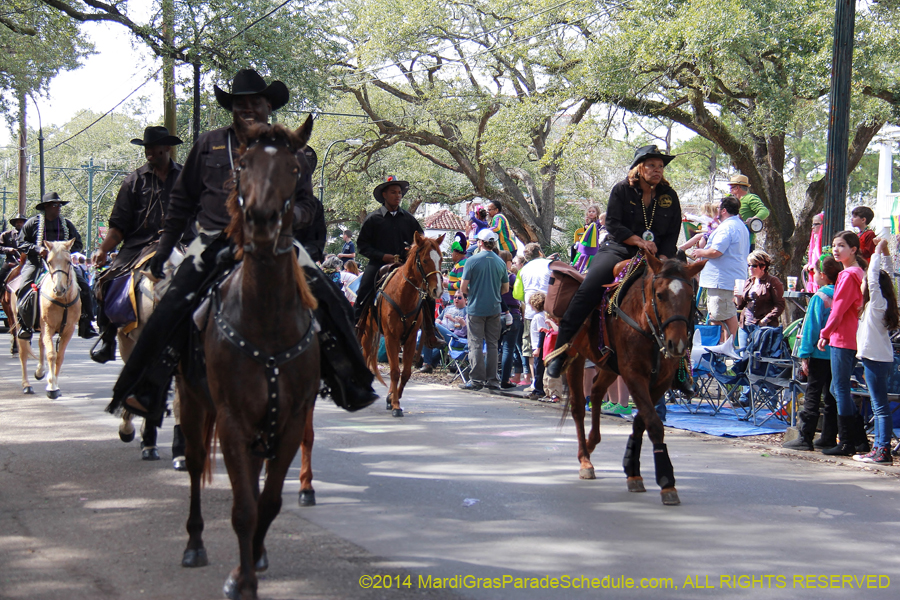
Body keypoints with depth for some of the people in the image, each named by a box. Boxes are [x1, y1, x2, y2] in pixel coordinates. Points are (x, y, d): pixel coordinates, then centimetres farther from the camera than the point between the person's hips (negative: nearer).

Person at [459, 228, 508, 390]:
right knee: (492, 345, 10)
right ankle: (492, 380, 11)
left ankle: (477, 379, -2)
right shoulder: (501, 262, 4)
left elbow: (463, 288, -8)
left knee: (475, 345, 0)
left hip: (475, 309, -4)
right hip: (494, 309, 4)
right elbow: (505, 289, 11)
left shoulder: (472, 261, -9)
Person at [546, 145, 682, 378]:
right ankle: (560, 350, -18)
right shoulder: (622, 190, 0)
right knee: (587, 290, -24)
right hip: (618, 250, -3)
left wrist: (662, 258, -8)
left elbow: (673, 233, 8)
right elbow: (613, 224, -6)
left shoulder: (669, 196, 9)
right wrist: (638, 241, -17)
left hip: (654, 256, 3)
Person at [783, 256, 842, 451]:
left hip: (820, 354, -6)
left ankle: (804, 437, -3)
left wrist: (805, 355, -10)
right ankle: (829, 438, 14)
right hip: (837, 354, 6)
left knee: (812, 396, -4)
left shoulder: (819, 297, -11)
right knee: (831, 397, 11)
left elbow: (811, 327, -12)